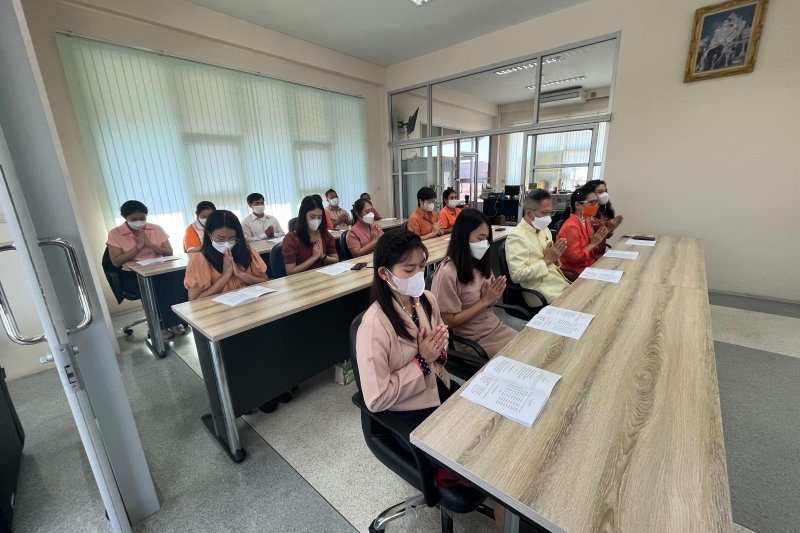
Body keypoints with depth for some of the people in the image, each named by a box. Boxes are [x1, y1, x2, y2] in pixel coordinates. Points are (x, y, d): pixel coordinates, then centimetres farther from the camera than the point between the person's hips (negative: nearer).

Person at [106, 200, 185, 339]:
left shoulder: (156, 229, 3)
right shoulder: (115, 234, -2)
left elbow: (169, 253, 0)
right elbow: (116, 262, -9)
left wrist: (149, 244, -14)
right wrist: (138, 246, -15)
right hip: (132, 275, -2)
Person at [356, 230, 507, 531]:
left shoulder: (428, 301, -6)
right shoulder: (374, 325, -26)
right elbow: (376, 399, -22)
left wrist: (439, 352, -12)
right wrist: (422, 362, -22)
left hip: (443, 392, 6)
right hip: (409, 415, -6)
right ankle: (448, 472, 21)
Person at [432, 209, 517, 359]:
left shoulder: (478, 263, 2)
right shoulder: (448, 273, -22)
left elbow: (488, 303, 11)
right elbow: (449, 321, -18)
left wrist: (494, 295, -12)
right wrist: (484, 301, -19)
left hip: (494, 325, 7)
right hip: (474, 340, -7)